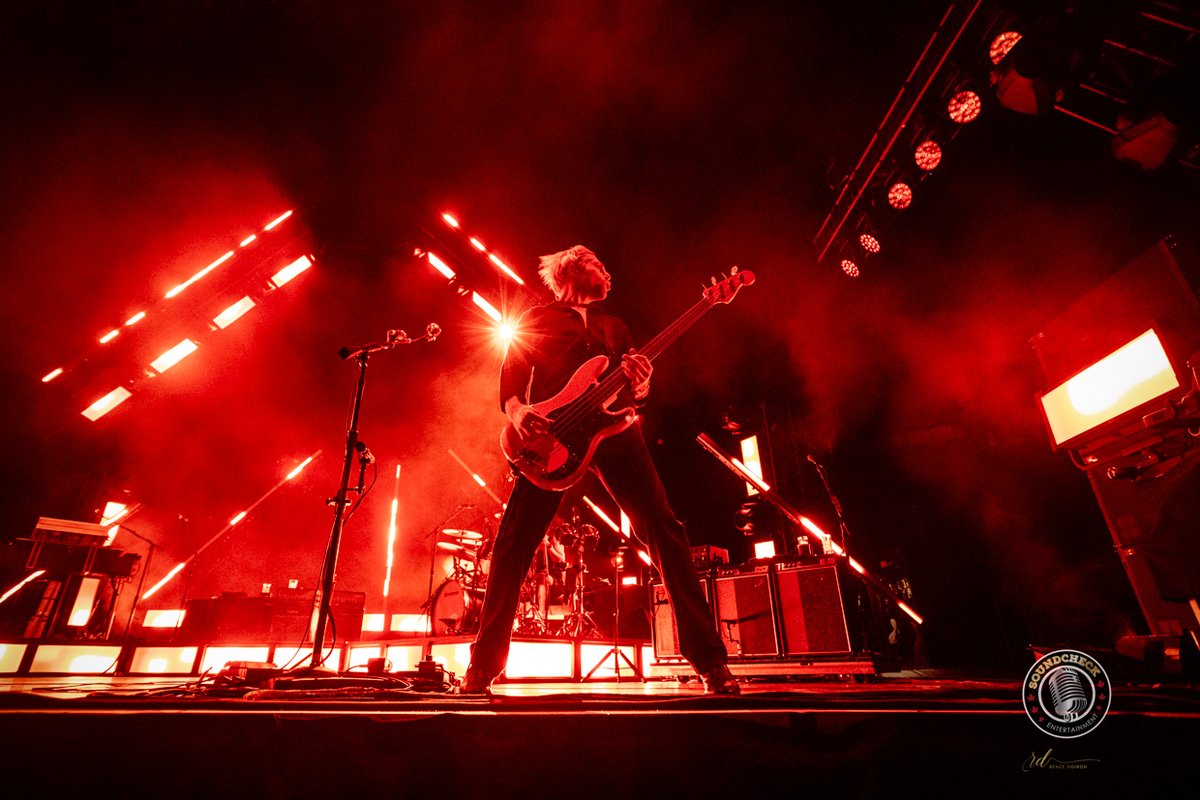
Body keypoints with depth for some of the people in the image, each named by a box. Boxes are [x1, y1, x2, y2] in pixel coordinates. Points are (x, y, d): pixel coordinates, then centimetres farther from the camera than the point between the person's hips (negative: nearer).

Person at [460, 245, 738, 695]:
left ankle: (710, 662, -4)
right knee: (514, 543, -6)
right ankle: (481, 670, 9)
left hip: (611, 427, 2)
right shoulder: (537, 319, 22)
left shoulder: (615, 328, 30)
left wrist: (639, 385, -3)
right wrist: (517, 411, -13)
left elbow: (632, 398, 22)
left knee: (661, 526, -10)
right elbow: (510, 380, 11)